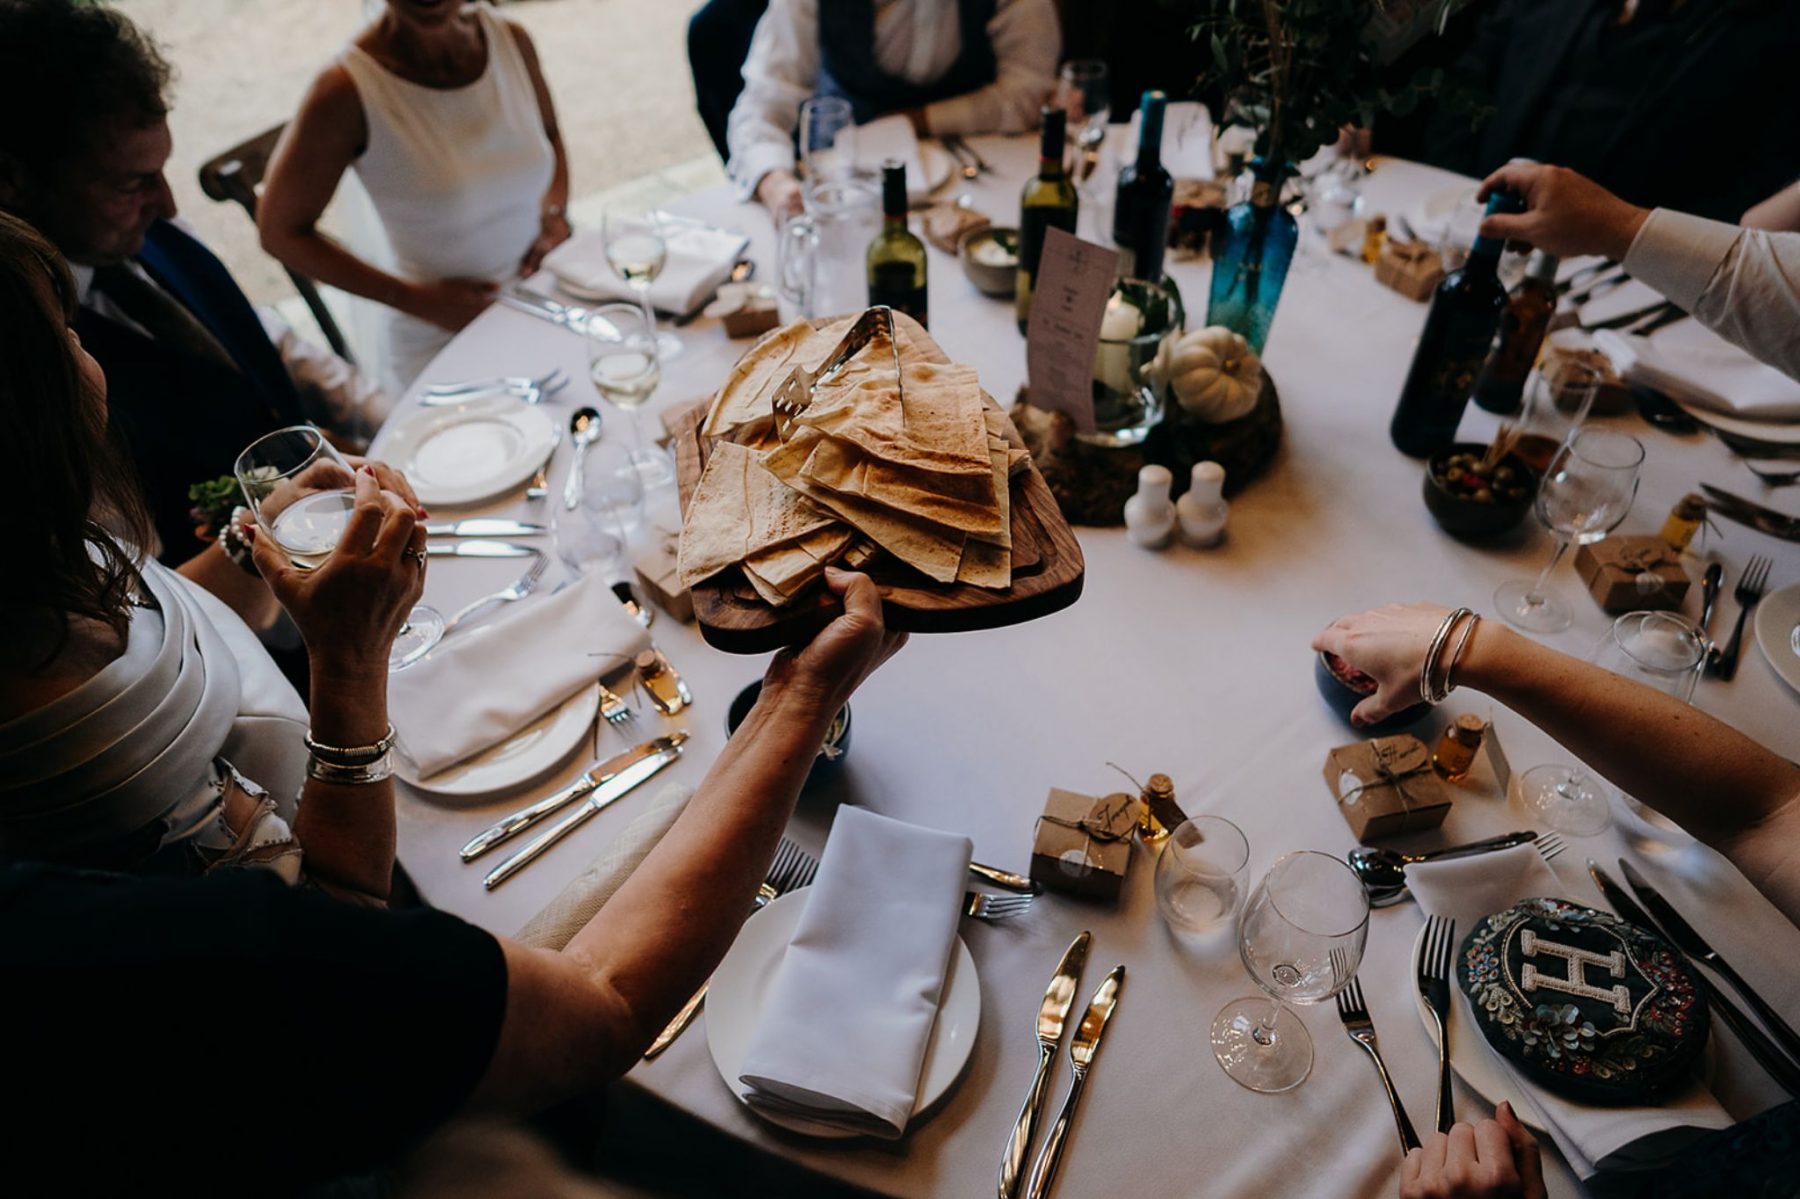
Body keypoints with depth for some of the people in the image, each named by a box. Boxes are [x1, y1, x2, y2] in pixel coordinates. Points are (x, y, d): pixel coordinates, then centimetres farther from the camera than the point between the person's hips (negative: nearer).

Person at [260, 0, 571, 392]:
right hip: (442, 348, -4)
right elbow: (280, 232, -8)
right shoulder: (347, 92, -18)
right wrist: (417, 300, -13)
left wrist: (554, 214, -3)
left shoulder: (510, 39, -5)